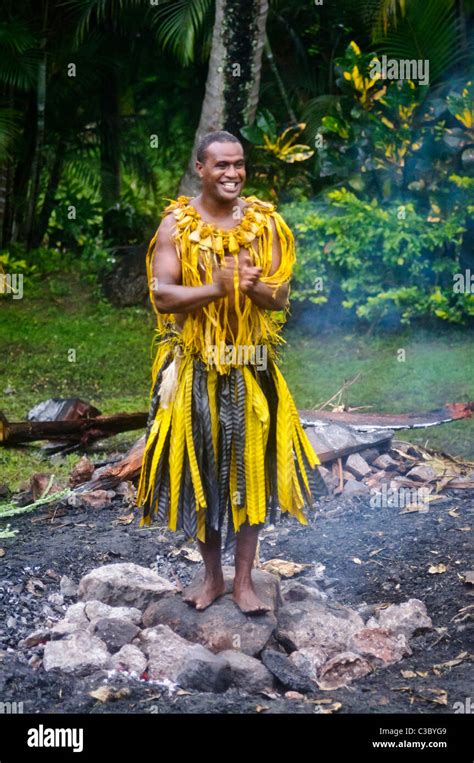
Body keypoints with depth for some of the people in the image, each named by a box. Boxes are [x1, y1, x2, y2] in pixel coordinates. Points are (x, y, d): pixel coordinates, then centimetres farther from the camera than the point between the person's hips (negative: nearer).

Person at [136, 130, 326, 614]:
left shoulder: (265, 223, 0)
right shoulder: (175, 225, -4)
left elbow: (280, 297, -2)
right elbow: (161, 295, -11)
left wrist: (255, 286, -24)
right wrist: (215, 288, -25)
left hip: (250, 365, 1)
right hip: (194, 366, -1)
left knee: (251, 468, 4)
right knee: (199, 469, 6)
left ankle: (243, 579, 17)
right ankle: (212, 575, 22)